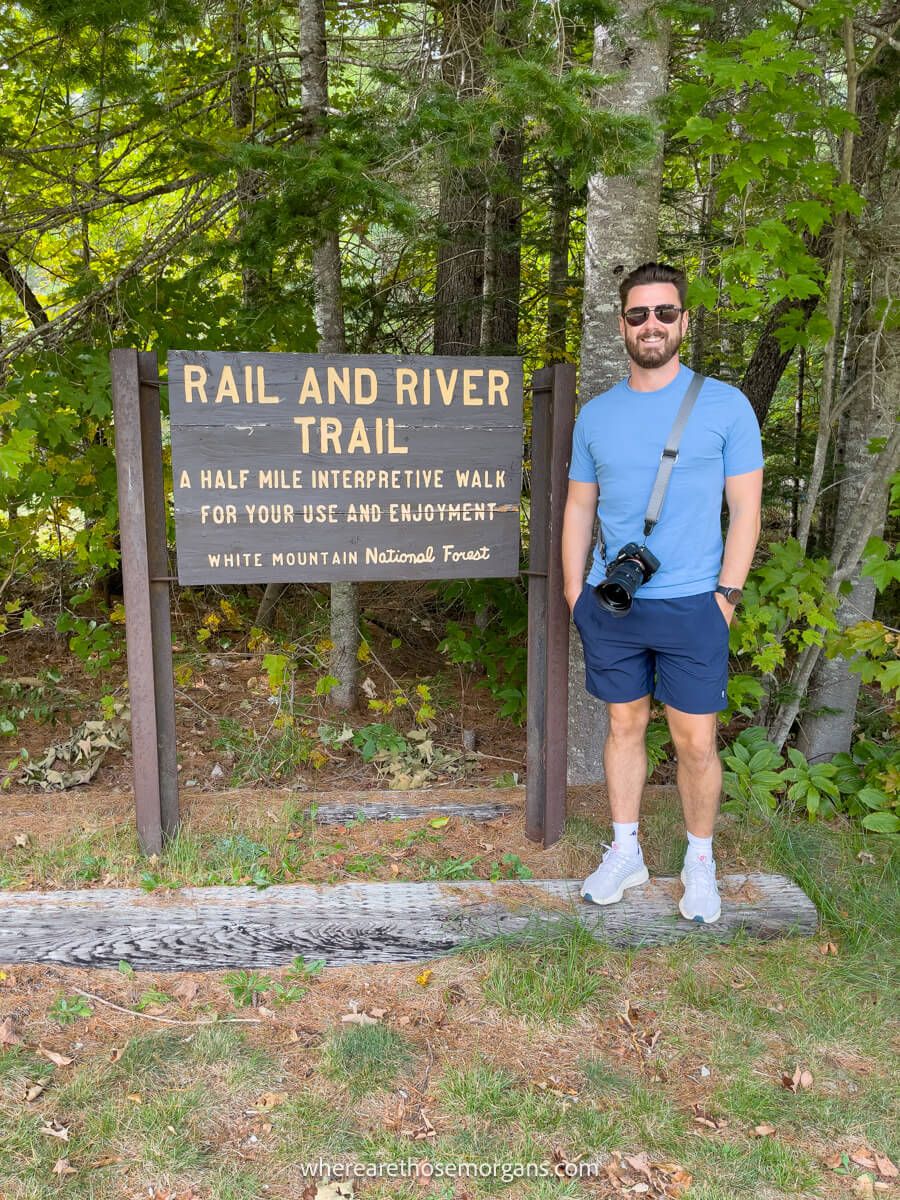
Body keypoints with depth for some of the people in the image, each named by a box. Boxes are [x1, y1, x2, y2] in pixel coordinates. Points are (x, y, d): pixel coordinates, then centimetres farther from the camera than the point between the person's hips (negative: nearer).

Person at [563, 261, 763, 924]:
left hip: (691, 604, -3)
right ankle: (625, 852, 29)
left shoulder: (725, 404, -1)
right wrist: (574, 593, 6)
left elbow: (746, 508, -1)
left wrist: (726, 594, -8)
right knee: (625, 725, 13)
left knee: (696, 743, 3)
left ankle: (700, 862, 25)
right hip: (610, 606, 3)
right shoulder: (596, 414, 8)